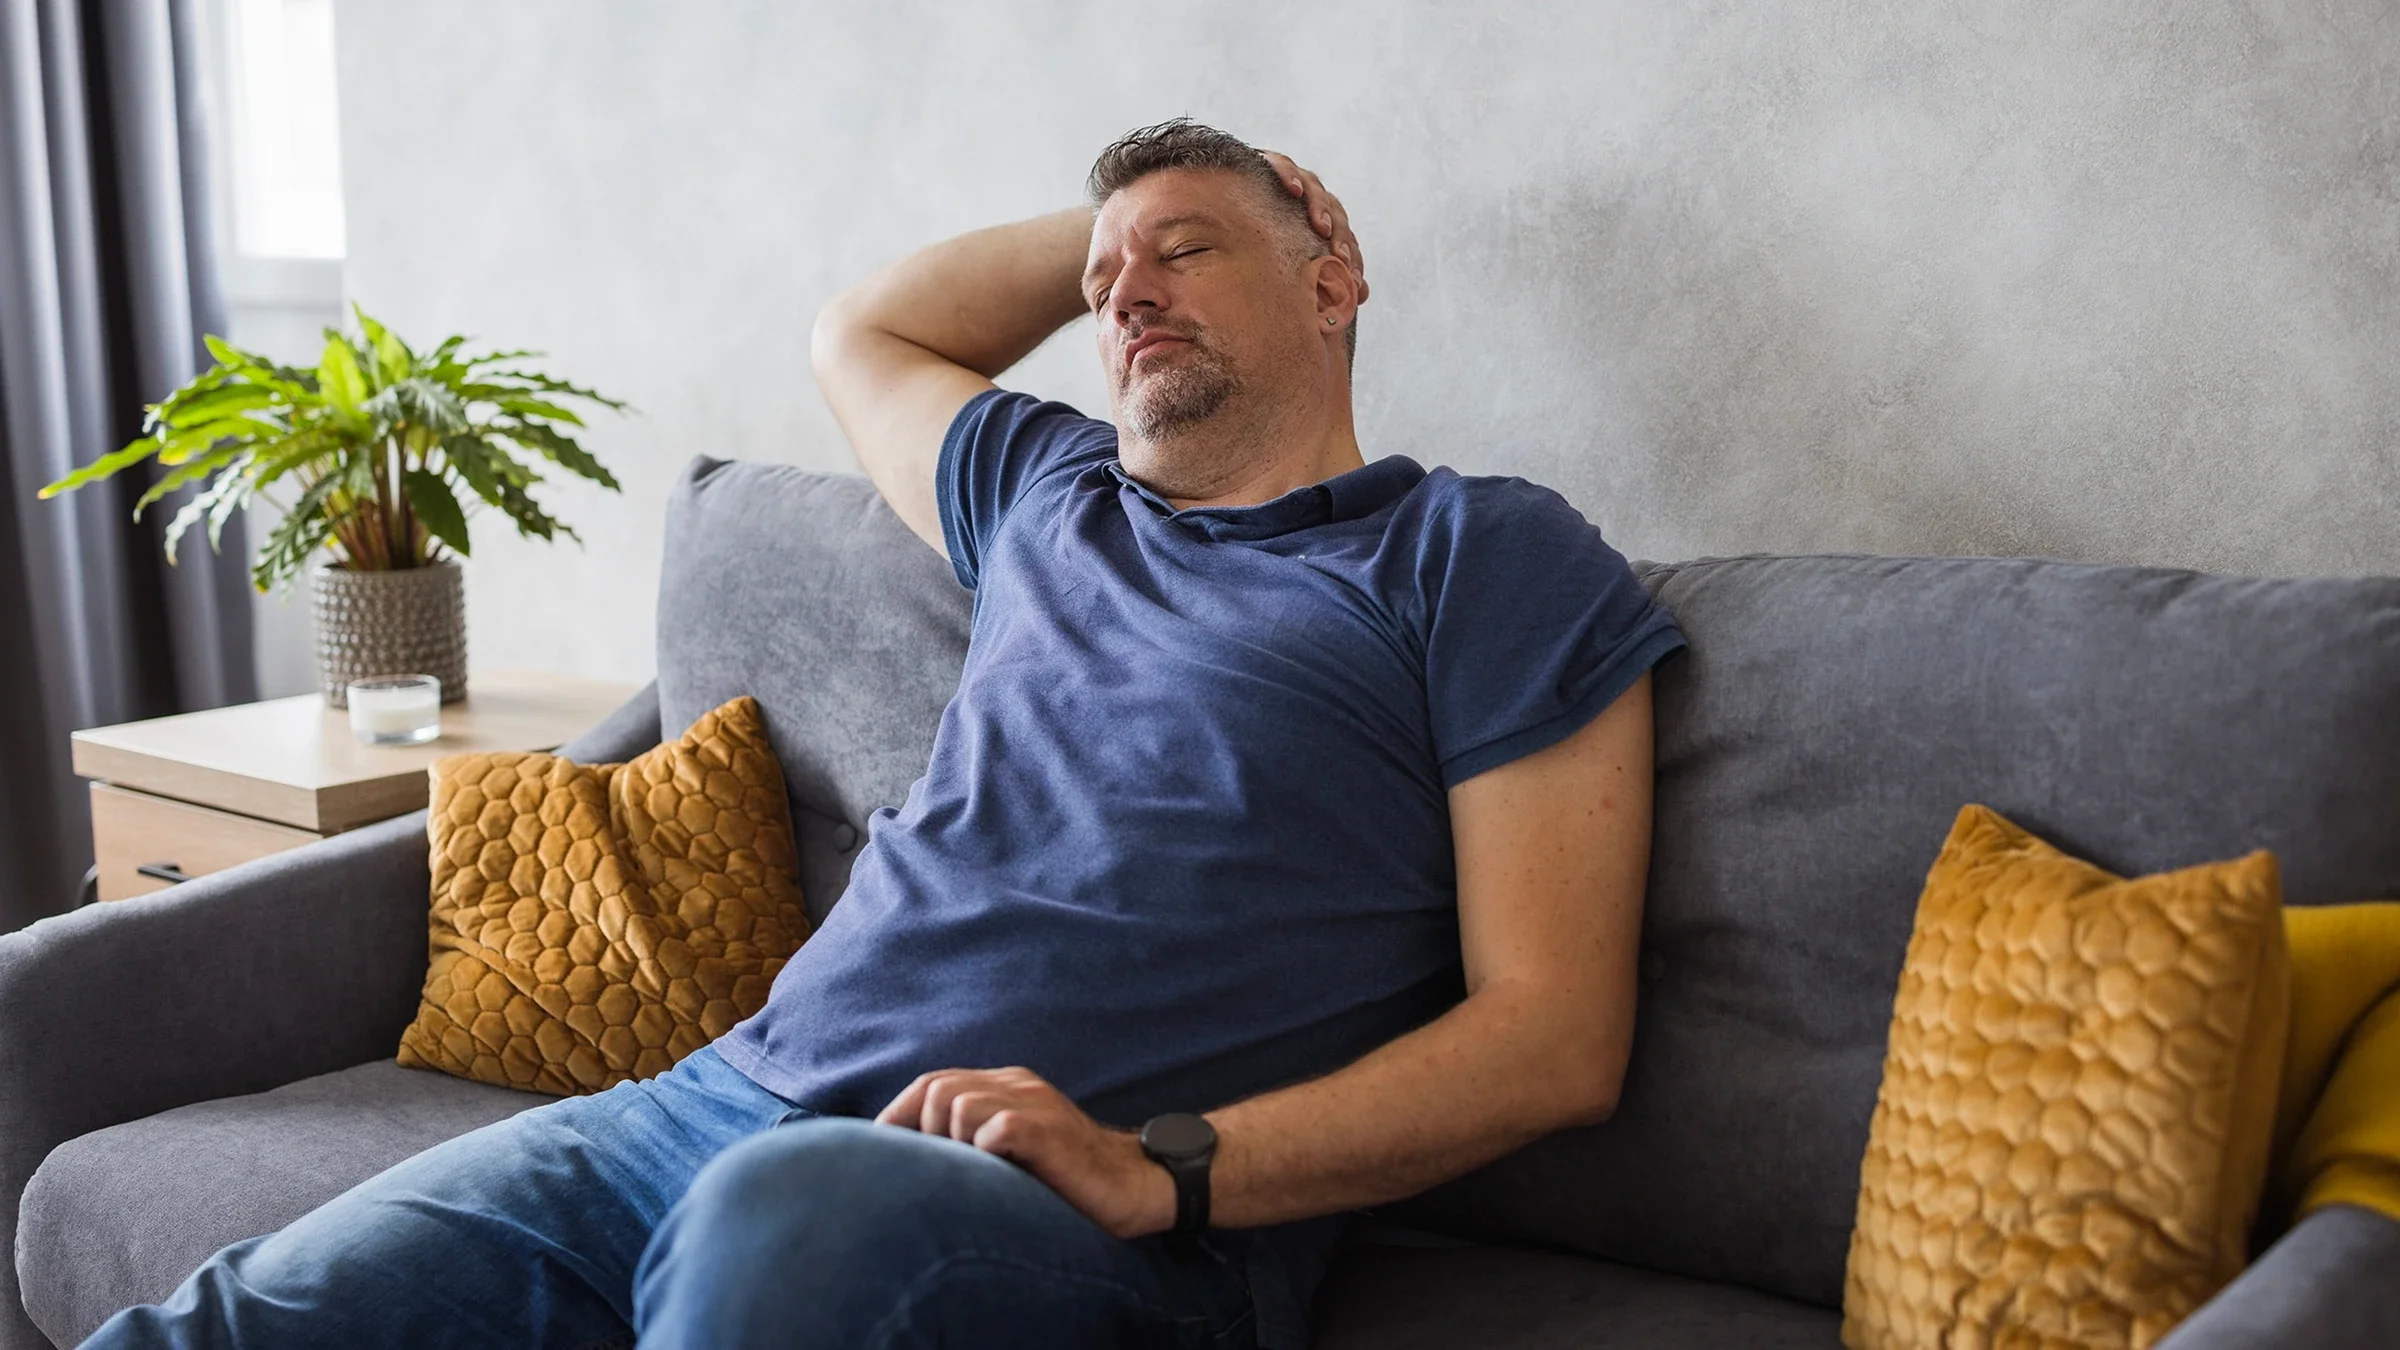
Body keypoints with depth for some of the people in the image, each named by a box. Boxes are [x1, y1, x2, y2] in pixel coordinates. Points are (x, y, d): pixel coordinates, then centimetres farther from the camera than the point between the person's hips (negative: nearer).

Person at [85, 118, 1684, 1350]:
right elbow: (861, 333, 47)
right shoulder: (1052, 493, 26)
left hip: (1083, 1205, -5)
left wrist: (1157, 1166, -13)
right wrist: (1108, 225, 37)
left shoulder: (1485, 557, 7)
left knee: (781, 1221, -41)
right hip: (730, 1096, 6)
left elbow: (1558, 1038, -2)